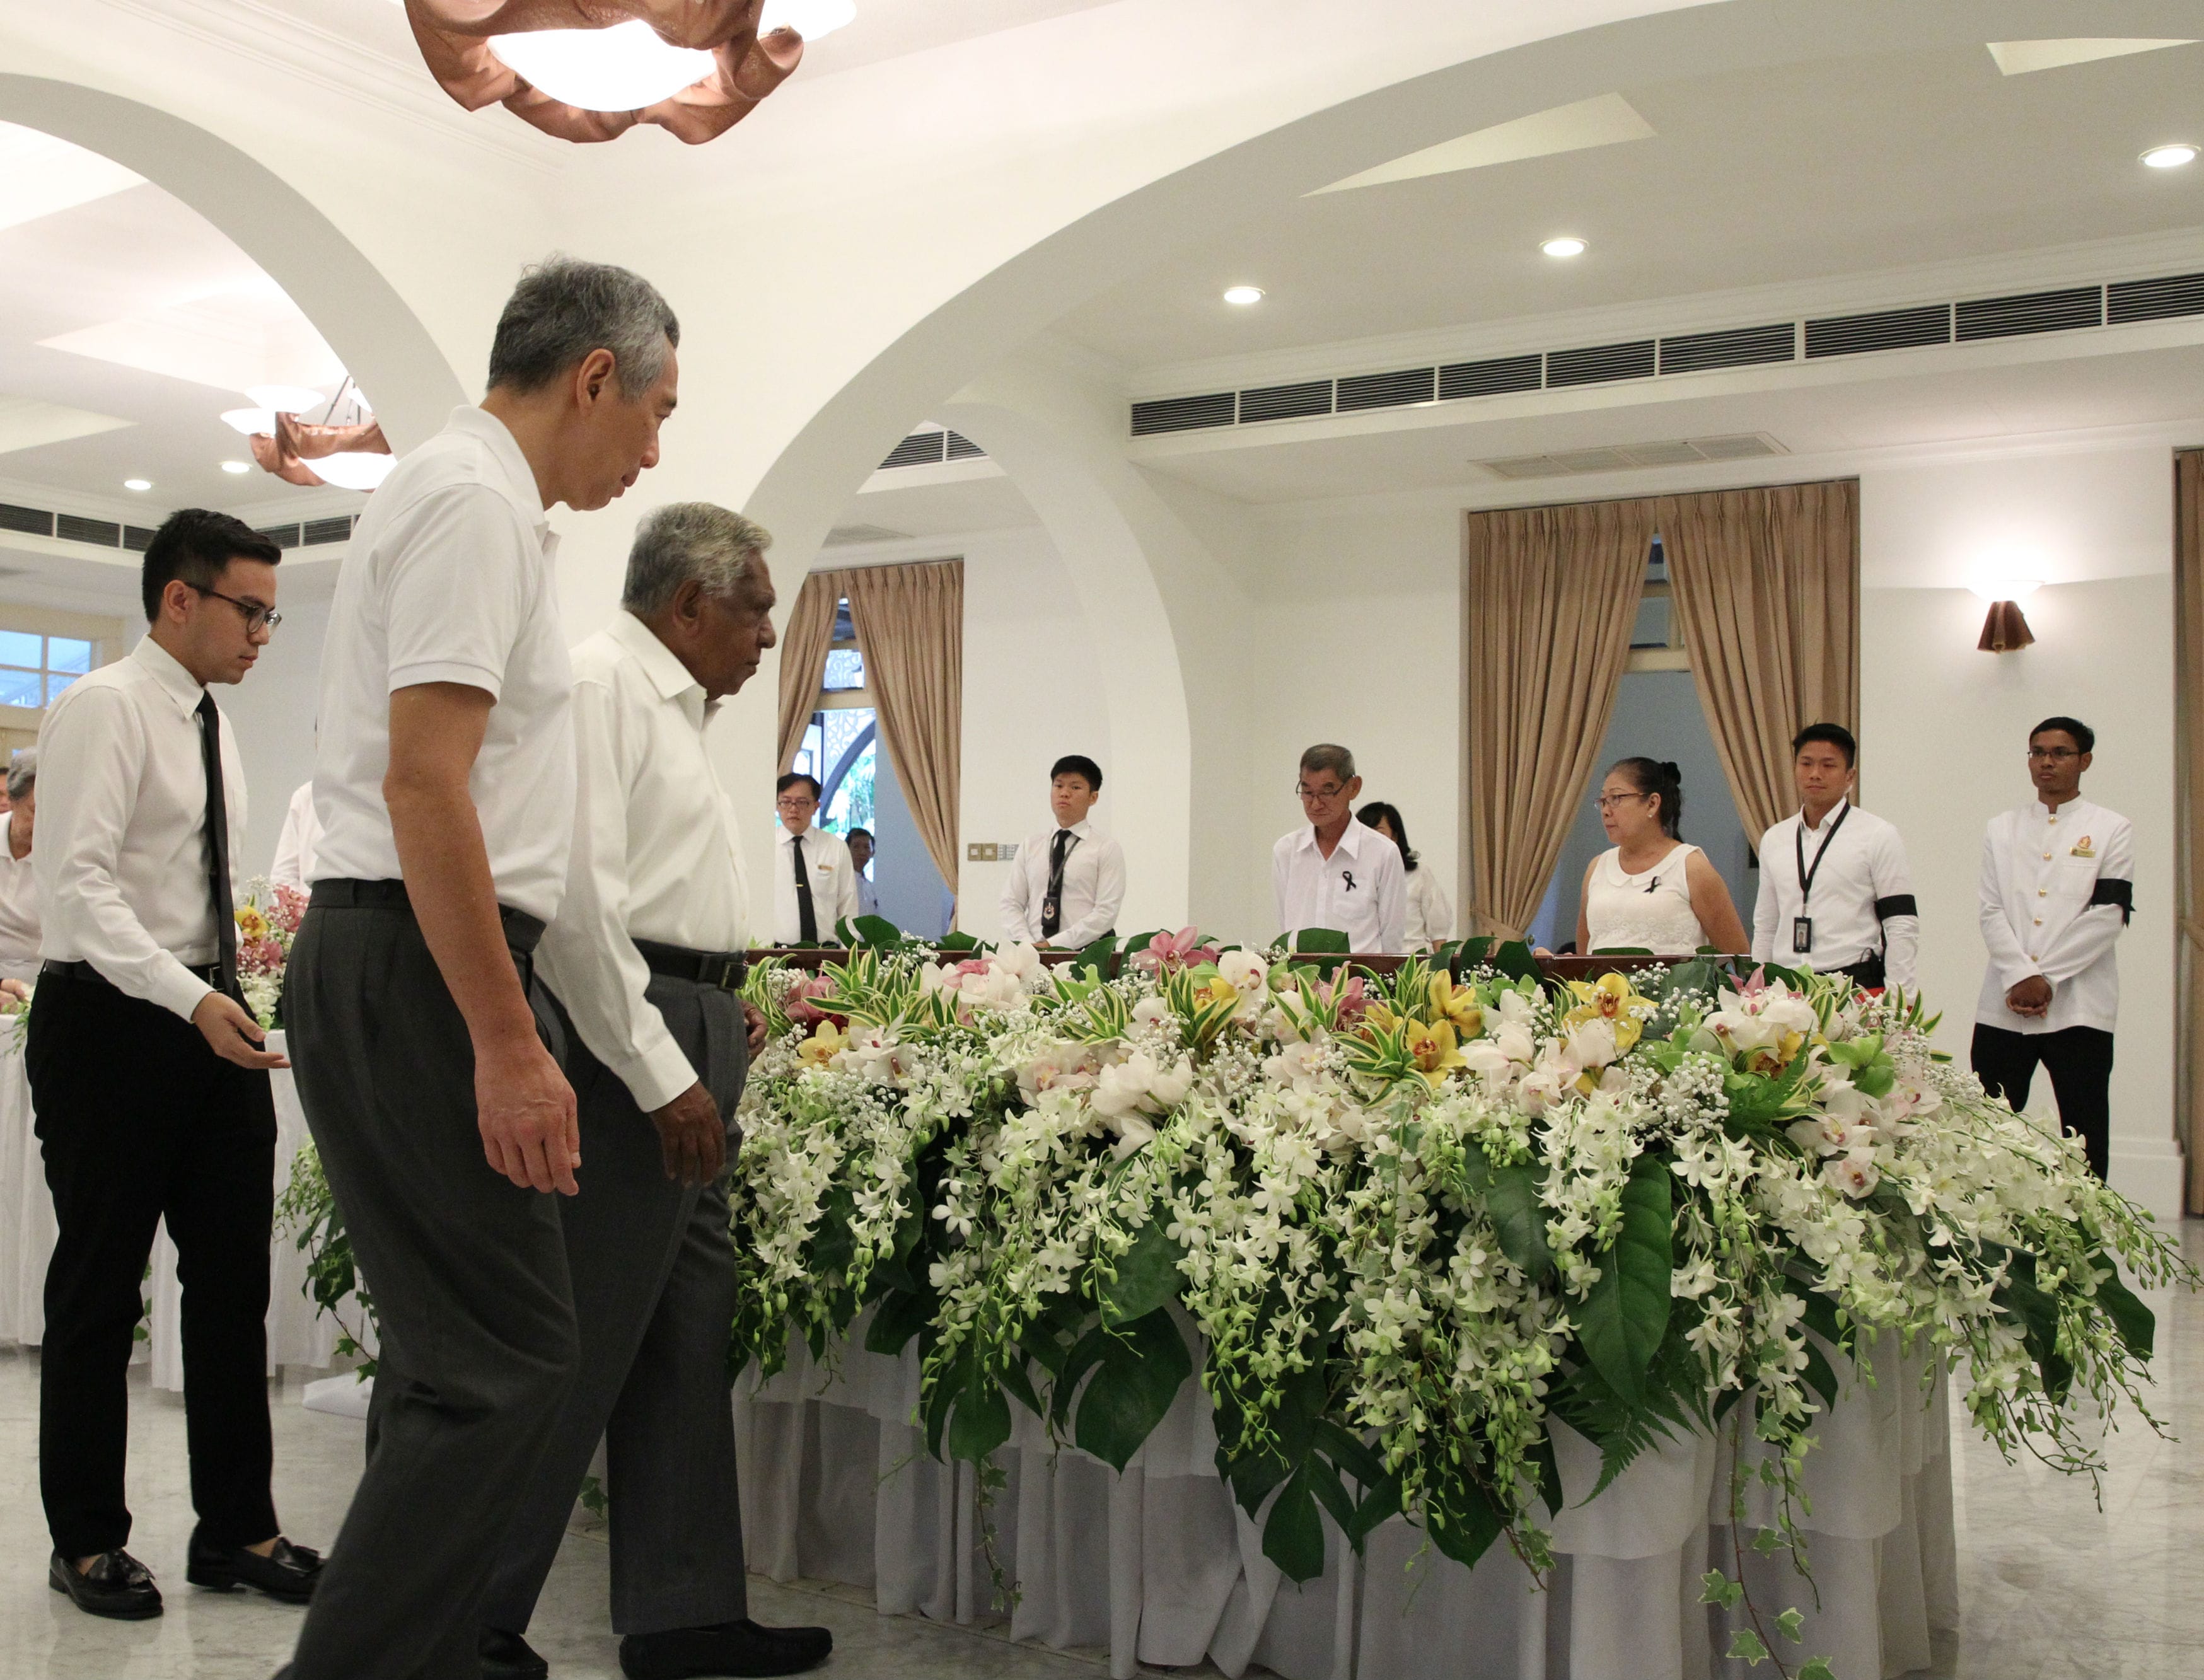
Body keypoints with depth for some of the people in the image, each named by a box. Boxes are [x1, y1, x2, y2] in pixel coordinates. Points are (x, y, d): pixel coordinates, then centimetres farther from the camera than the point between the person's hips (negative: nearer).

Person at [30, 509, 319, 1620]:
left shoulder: (210, 725, 16)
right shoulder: (104, 708, -10)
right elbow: (77, 885, -20)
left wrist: (243, 991, 12)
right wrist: (190, 1000, -30)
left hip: (212, 1021, 8)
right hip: (113, 1019, -8)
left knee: (235, 1278, 8)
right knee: (99, 1288, 4)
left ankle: (236, 1529, 18)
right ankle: (86, 1539, 18)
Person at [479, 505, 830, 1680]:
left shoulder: (672, 704, 21)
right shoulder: (599, 682, -10)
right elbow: (575, 894, -20)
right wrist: (662, 1072, -20)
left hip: (682, 1047, 10)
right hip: (627, 1049, -10)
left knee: (685, 1333, 12)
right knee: (575, 1348, -4)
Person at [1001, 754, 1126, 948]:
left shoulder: (1107, 849, 6)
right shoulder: (1030, 845, 16)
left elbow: (1106, 913, -4)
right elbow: (1011, 903, 11)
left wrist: (1052, 945, -12)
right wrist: (1028, 945, -7)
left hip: (1084, 954, -2)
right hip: (1031, 956, 2)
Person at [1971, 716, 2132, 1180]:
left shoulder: (2111, 829, 6)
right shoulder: (2001, 829, 14)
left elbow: (2107, 917, -4)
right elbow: (1991, 912, 4)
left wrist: (2047, 978, -11)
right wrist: (2020, 977, -10)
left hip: (2079, 1006, -2)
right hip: (2004, 1005, 2)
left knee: (2085, 1138, 1)